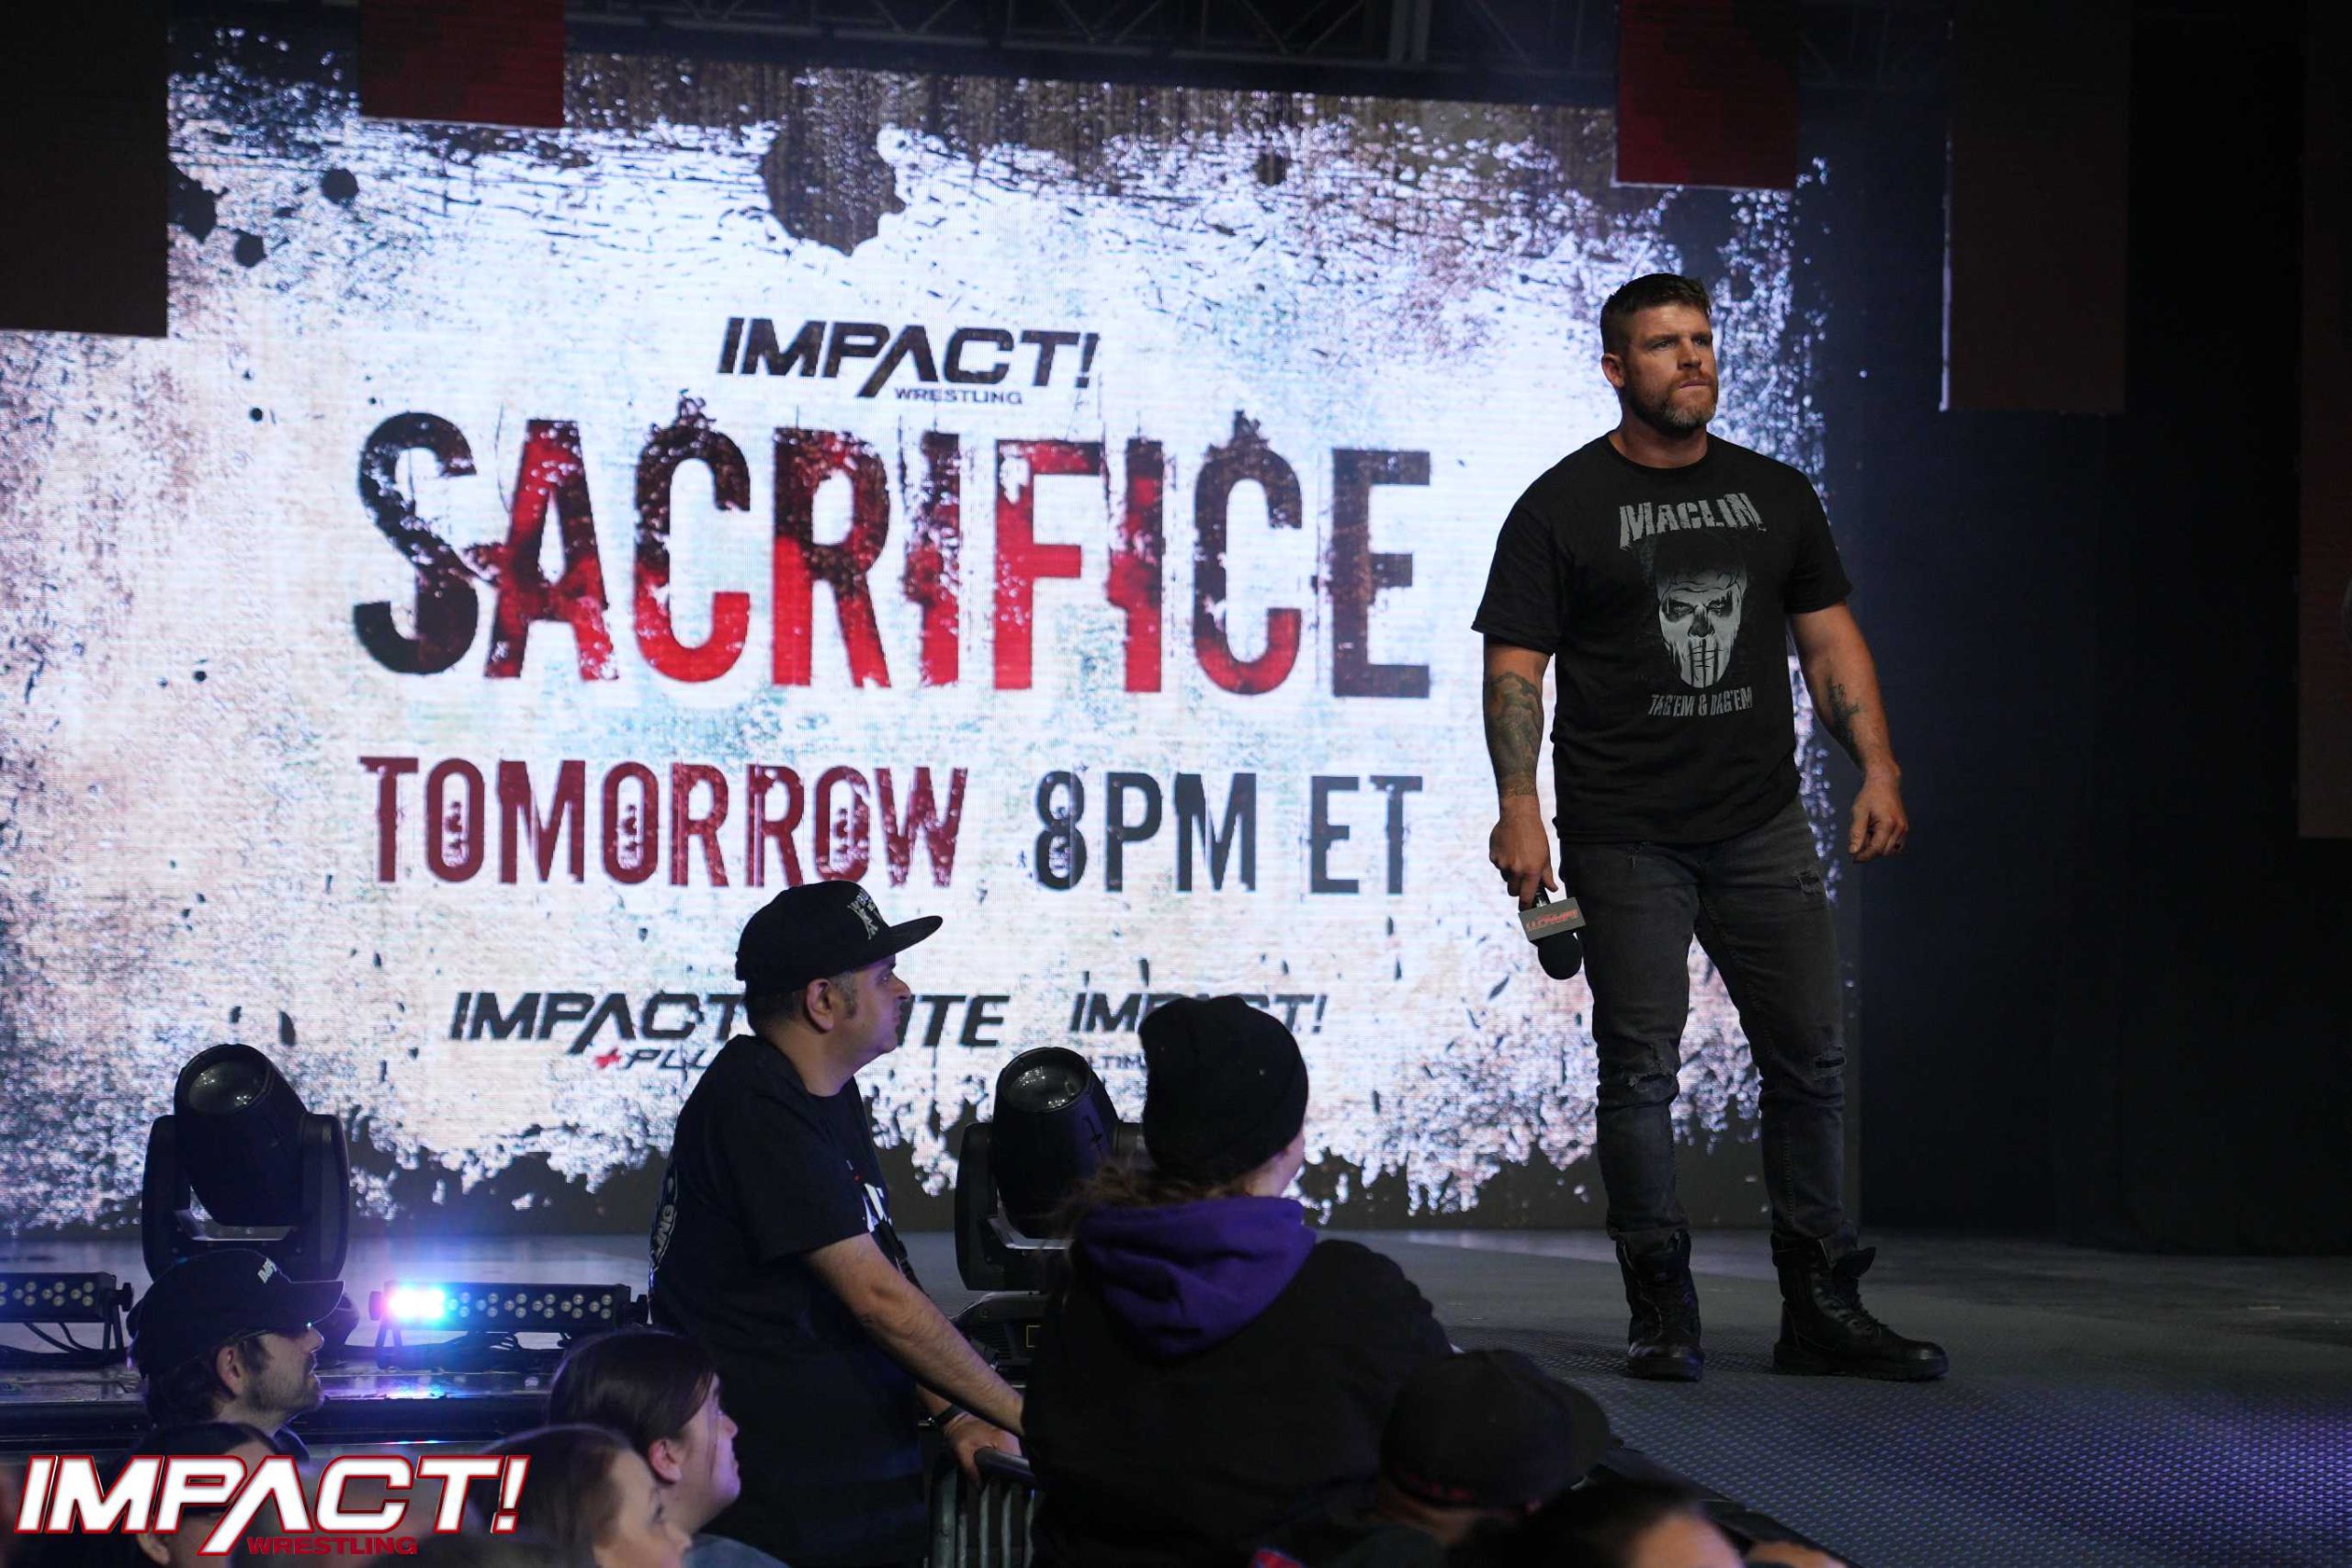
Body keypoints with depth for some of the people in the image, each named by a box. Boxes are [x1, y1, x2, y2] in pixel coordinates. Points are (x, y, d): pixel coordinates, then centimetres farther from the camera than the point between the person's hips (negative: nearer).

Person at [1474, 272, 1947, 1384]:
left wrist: (1877, 768, 2)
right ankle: (1662, 1313, 7)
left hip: (1760, 827, 4)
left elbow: (1829, 640, 15)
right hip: (1625, 836, -4)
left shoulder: (1775, 496, 13)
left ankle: (1822, 1309, 10)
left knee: (1811, 1056, 2)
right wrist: (1519, 808, -16)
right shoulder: (1562, 508, 1)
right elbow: (1514, 668, -4)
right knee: (1640, 1071, -2)